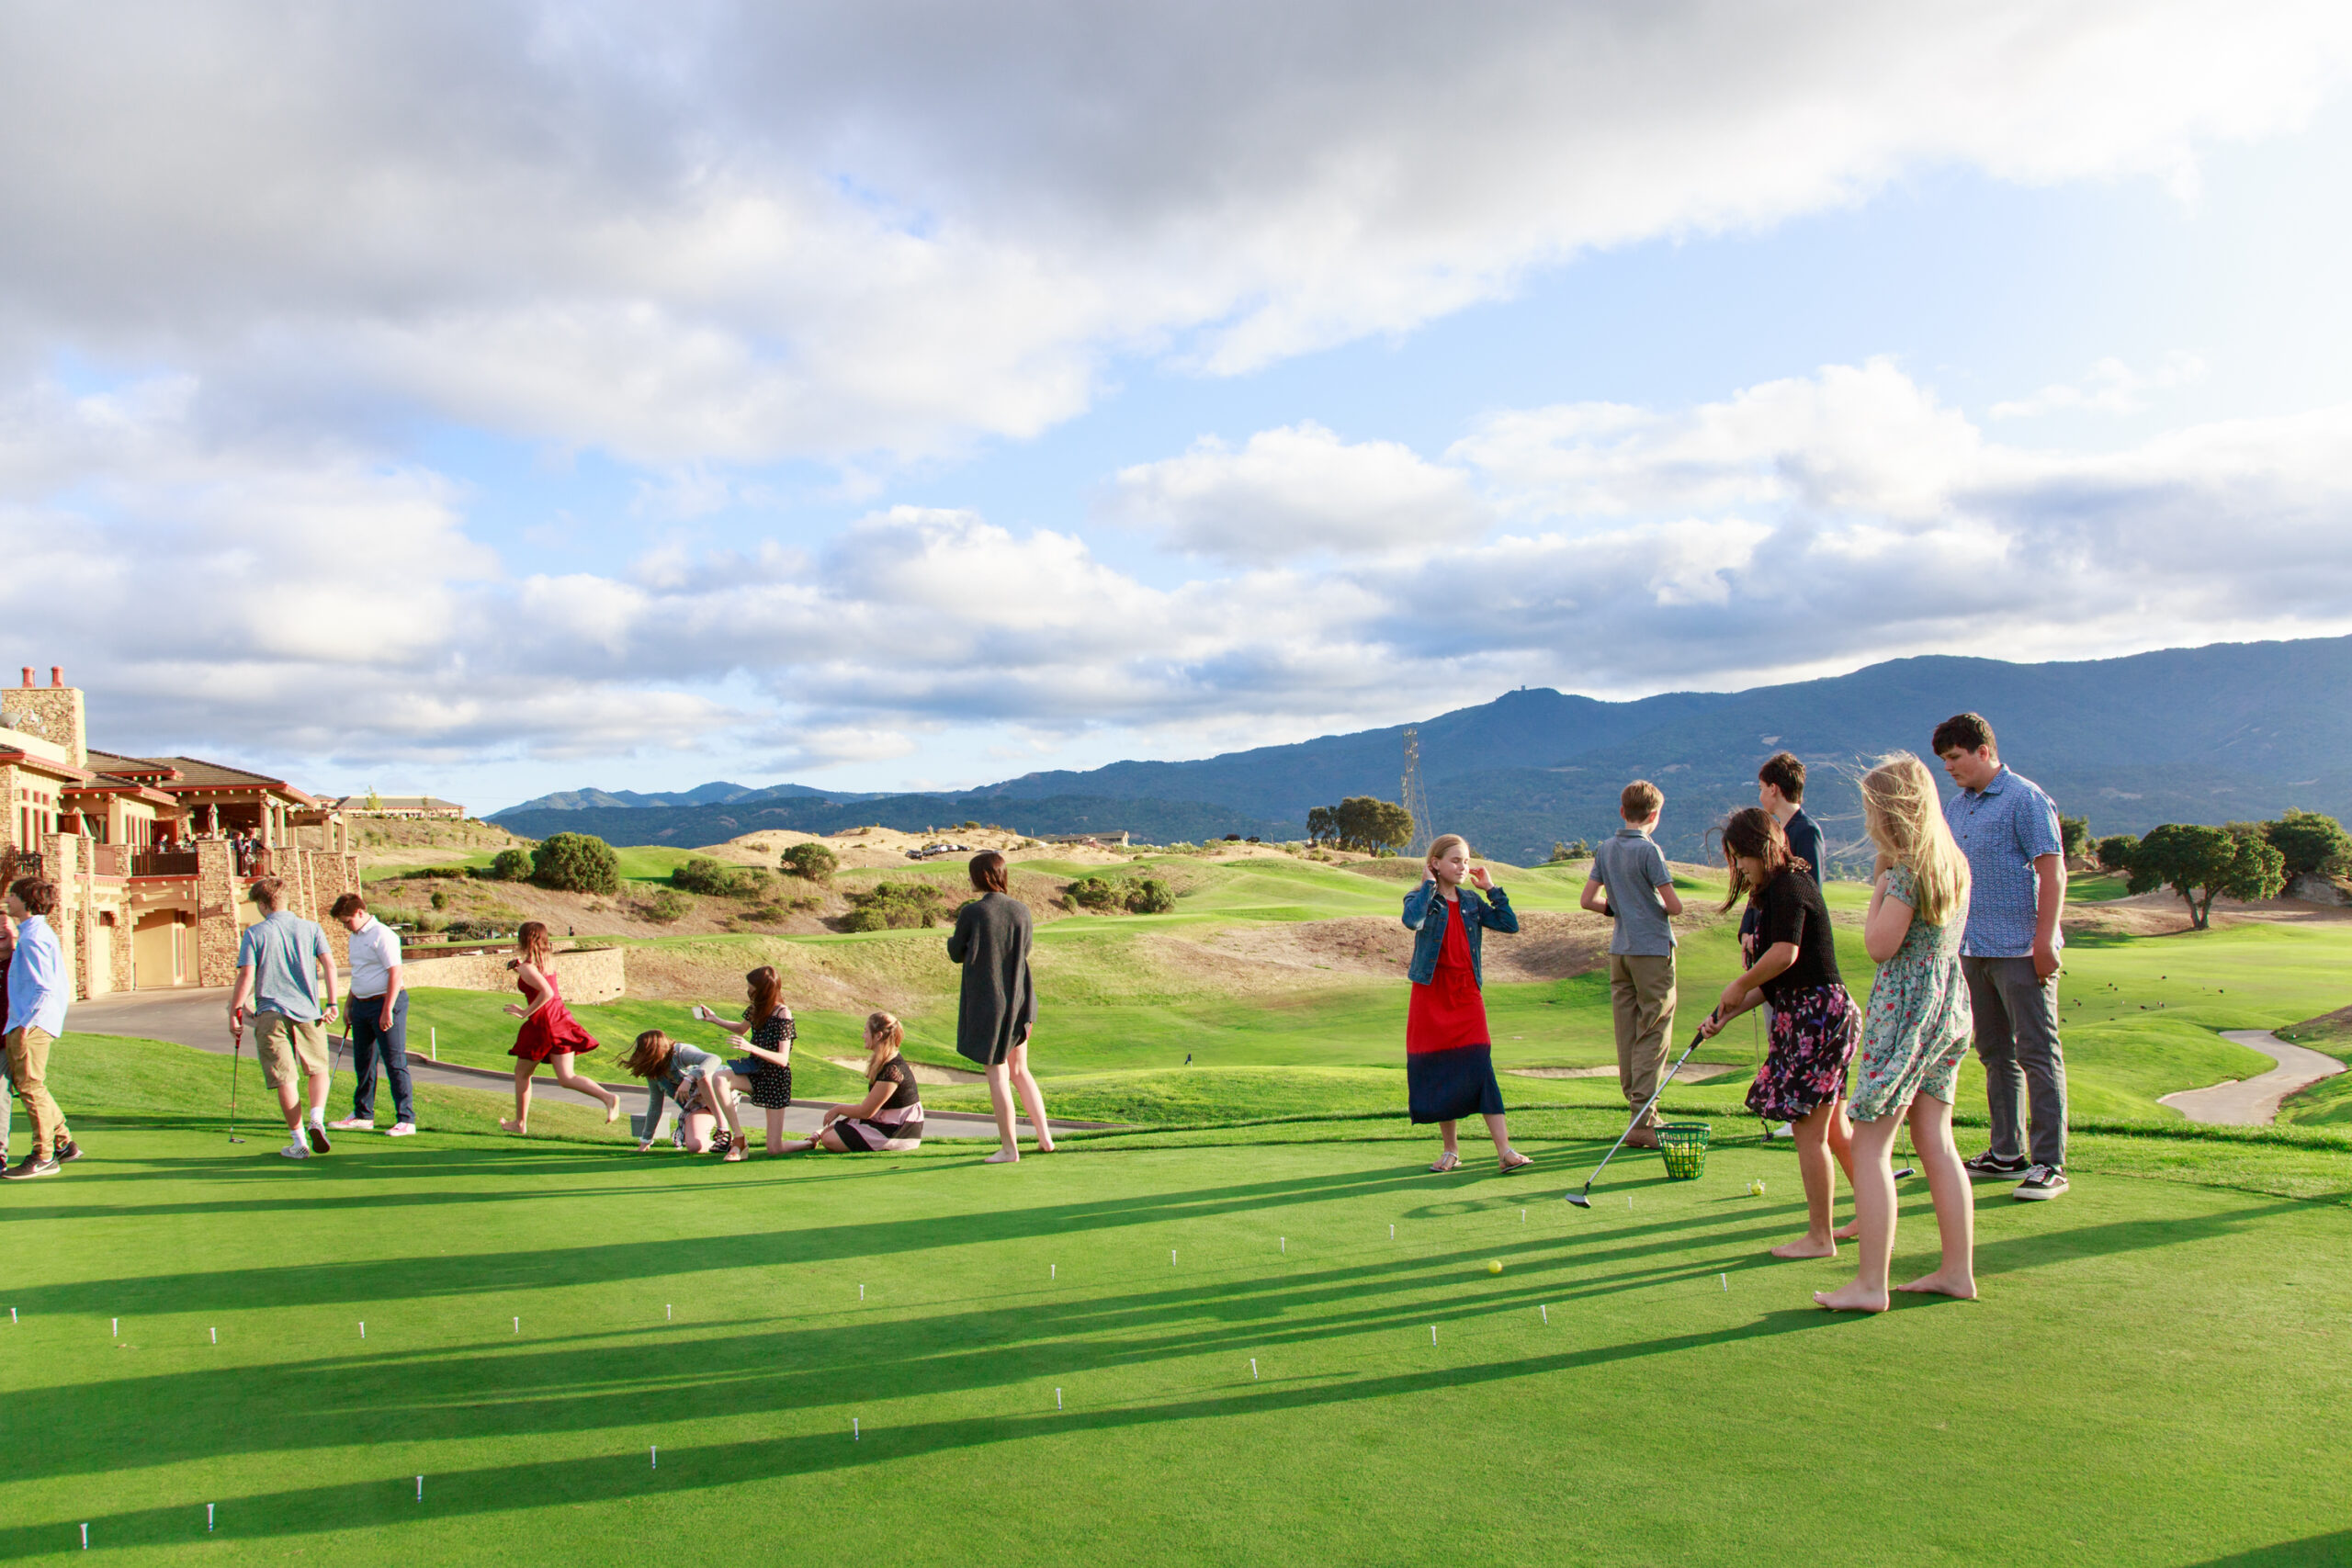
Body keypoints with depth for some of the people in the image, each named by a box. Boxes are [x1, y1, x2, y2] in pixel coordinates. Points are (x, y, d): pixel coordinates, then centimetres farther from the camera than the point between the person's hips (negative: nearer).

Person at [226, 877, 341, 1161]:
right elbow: (328, 963, -2)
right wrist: (331, 1003, 2)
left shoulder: (254, 933, -1)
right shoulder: (311, 928, 5)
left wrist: (234, 1012, 1)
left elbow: (246, 975, -7)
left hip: (270, 1013, -1)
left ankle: (299, 1142, 4)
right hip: (308, 1012, 2)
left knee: (285, 1079, 3)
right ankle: (317, 1119, -9)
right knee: (319, 1069, 16)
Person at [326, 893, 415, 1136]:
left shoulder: (383, 935, -14)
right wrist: (349, 1005, 24)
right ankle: (363, 1116, 26)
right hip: (362, 1004, 9)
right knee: (363, 1062, 15)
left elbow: (395, 973, -19)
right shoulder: (355, 937, 15)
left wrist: (387, 1010, -22)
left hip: (385, 1002, -9)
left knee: (395, 1062, -7)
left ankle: (406, 1119, -5)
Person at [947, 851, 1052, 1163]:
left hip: (986, 1001, -4)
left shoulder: (971, 912, -14)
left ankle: (1009, 1147, 9)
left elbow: (957, 953, -1)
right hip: (1018, 999, 5)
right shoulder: (1021, 910, -1)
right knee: (1019, 1070, 18)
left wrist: (951, 939, 20)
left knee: (998, 1075, 4)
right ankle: (1045, 1137, 17)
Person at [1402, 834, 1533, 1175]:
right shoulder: (1422, 898, -3)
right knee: (1438, 1073, 4)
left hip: (1467, 994, 2)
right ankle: (1451, 1151, 17)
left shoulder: (1471, 901, 10)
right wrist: (1430, 885, -16)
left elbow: (1510, 924, 3)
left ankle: (1505, 1152, -7)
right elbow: (1412, 920, -26)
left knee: (1481, 1070, -6)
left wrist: (1491, 888, 1)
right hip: (1432, 996, -2)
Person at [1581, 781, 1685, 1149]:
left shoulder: (1605, 849, 7)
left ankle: (1639, 1109, 17)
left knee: (1627, 1033, 10)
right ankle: (1643, 1122, -6)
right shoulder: (1648, 850, -13)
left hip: (1620, 950, 6)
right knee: (1653, 1034, -3)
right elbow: (1675, 906, -14)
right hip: (1652, 949, -6)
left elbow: (1588, 900, 9)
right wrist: (1659, 907, 8)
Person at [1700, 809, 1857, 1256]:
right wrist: (1726, 1014, 13)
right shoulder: (1780, 890, 18)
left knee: (1809, 1132, -3)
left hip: (1817, 1016, -10)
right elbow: (1775, 981, 19)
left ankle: (1819, 1237, 6)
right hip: (1823, 1015, 10)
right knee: (1834, 1130, 17)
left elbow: (1784, 953, -28)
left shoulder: (1789, 887, -13)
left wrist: (1741, 985, -12)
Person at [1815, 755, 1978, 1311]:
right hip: (1951, 1002, 10)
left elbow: (1880, 946, -16)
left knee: (1869, 1145, -5)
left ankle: (1870, 1284, -5)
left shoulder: (1907, 866, -16)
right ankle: (1958, 1271, 19)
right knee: (1936, 1141, 14)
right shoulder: (1953, 862, 11)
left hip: (1905, 1008, -9)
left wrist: (1879, 891, -7)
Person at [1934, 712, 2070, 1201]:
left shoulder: (2025, 799, -9)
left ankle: (2050, 1164, 0)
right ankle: (2006, 1152, 23)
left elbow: (2052, 871, -14)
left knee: (2037, 1053, -3)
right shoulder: (1955, 807, 14)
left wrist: (2044, 941, -19)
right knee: (1995, 1054, 13)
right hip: (1973, 949, 8)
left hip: (2020, 950, -8)